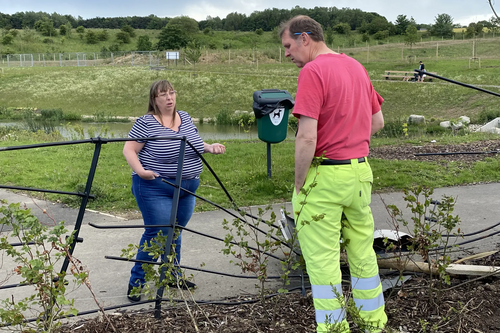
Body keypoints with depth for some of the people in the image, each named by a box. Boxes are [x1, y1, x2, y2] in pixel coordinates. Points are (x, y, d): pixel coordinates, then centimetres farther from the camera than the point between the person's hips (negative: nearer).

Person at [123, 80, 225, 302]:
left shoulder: (185, 118, 9)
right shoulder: (146, 123, -11)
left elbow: (193, 145, 22)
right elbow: (129, 149, -11)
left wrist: (209, 148, 4)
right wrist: (140, 170, -26)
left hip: (186, 189, 7)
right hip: (155, 188, -6)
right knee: (157, 233, -8)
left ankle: (173, 276, 31)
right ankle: (136, 282, 6)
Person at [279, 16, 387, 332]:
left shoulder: (312, 72, -14)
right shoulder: (357, 66, 11)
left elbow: (307, 137, -21)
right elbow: (378, 121, 18)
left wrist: (299, 185, -11)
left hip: (325, 176, -8)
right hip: (361, 171, 8)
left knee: (323, 260, 3)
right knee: (363, 253, 19)